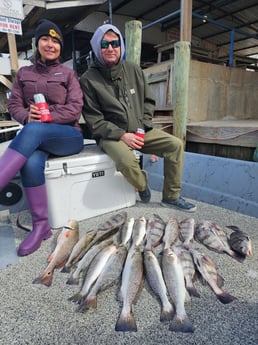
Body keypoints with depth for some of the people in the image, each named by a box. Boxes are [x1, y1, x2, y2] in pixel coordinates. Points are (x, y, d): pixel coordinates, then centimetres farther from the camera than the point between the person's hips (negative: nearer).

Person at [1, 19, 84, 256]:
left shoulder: (68, 74, 11)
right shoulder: (24, 73, 19)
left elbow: (75, 110, -2)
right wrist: (27, 116, -12)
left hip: (68, 136, -2)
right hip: (37, 137, 2)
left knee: (34, 130, -35)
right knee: (31, 163, -33)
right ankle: (41, 226, -21)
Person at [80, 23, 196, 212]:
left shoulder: (134, 70, 7)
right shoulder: (88, 79, -6)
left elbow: (149, 101, 12)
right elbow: (94, 120, -9)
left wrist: (143, 127, -3)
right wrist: (122, 135, -18)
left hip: (139, 131, 5)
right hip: (110, 135, -4)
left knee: (176, 144, -10)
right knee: (126, 160, -35)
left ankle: (171, 196, 4)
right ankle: (142, 183, 2)